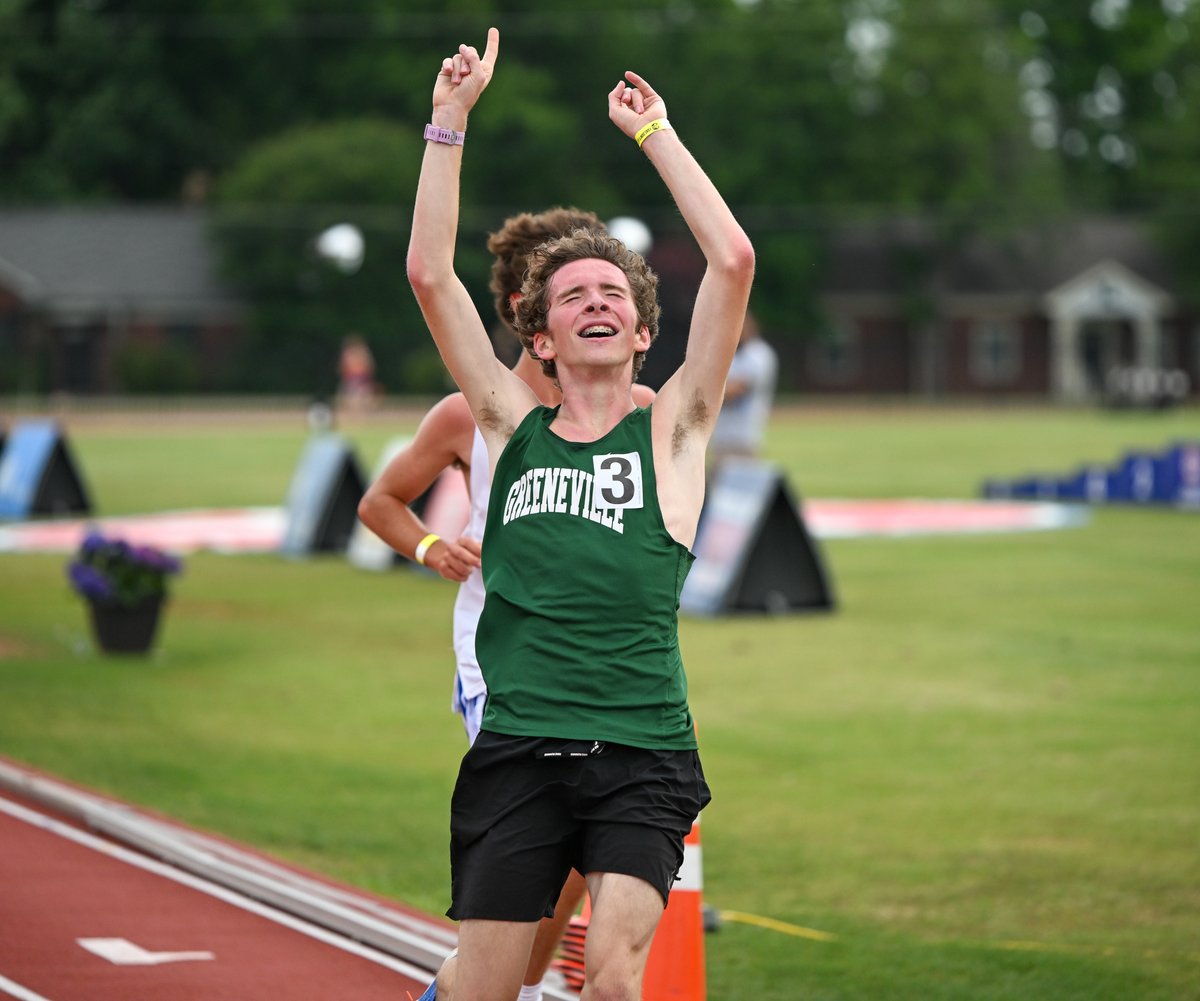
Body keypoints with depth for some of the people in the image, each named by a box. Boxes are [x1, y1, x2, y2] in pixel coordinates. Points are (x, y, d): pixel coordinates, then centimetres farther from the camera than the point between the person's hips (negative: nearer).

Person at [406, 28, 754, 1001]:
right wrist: (450, 120, 3)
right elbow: (430, 273, 7)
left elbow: (733, 260, -1)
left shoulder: (672, 426, 9)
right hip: (516, 746, 1)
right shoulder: (515, 427, 13)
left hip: (642, 750, -1)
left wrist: (655, 132, 5)